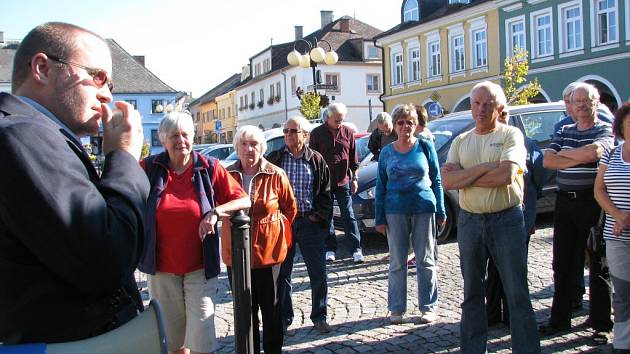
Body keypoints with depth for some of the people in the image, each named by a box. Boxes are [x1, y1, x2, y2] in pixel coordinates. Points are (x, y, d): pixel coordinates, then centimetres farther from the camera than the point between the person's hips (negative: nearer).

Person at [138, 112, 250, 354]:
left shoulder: (209, 168, -2)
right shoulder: (149, 168, 0)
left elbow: (244, 200, -3)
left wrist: (216, 211, -18)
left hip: (200, 269, -1)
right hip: (162, 270, 2)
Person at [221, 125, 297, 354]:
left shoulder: (276, 175, -7)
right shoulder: (228, 175, -2)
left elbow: (290, 208, 6)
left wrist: (274, 229, 2)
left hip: (269, 251, -2)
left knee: (271, 309, 11)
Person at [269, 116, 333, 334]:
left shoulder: (316, 160, 4)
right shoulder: (275, 159, 3)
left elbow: (325, 192, 7)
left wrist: (320, 216, -3)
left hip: (310, 223, 0)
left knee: (318, 273, 3)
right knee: (282, 273, 7)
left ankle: (319, 317, 19)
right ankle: (284, 318, 20)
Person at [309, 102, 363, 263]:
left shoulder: (348, 133, 3)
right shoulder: (317, 134, -1)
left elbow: (353, 158, 9)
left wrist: (354, 178, 5)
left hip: (343, 182, 1)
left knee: (349, 216, 1)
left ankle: (356, 249, 4)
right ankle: (330, 249, 16)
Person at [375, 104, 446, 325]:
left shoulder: (425, 147, 3)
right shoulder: (387, 152, 5)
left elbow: (436, 180, 6)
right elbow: (380, 186, 7)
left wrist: (440, 211, 2)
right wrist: (380, 219, 3)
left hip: (424, 209, -1)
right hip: (396, 211, 1)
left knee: (426, 261, 6)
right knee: (397, 263, 7)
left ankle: (429, 307, 16)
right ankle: (396, 308, 17)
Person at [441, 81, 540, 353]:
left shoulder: (511, 135, -2)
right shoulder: (461, 141, 10)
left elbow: (506, 175, -19)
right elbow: (446, 181, -4)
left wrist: (463, 176, -11)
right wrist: (484, 168, -13)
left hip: (507, 220, -4)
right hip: (469, 221, 4)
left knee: (518, 294, 2)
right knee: (472, 293, 14)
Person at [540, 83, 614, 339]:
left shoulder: (605, 130, -1)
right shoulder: (564, 132, 13)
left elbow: (594, 152, -22)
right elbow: (547, 161, 0)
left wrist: (564, 153, -6)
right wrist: (579, 158, -12)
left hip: (593, 202, -5)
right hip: (565, 202, 5)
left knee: (597, 265, 3)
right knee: (563, 265, 10)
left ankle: (600, 323, 13)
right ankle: (559, 320, 19)